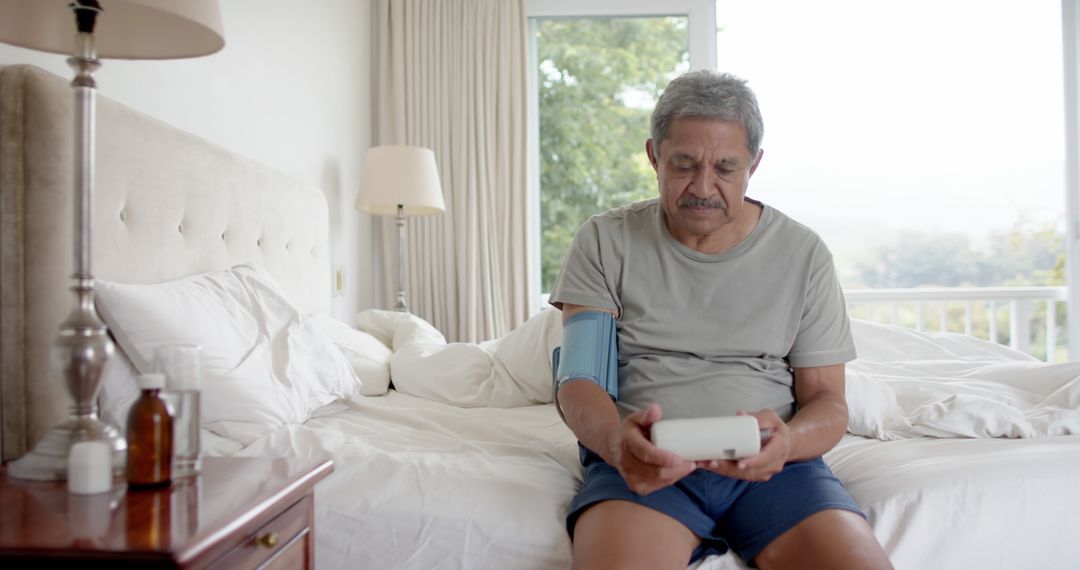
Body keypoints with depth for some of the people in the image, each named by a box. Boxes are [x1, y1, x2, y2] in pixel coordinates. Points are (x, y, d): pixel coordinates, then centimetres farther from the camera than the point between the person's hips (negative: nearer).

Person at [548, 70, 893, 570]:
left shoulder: (803, 253, 8)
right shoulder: (605, 242, 5)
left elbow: (827, 401, 7)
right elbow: (577, 381, -1)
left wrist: (787, 440, -18)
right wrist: (615, 440, -25)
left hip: (769, 464, 2)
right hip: (645, 461, -1)